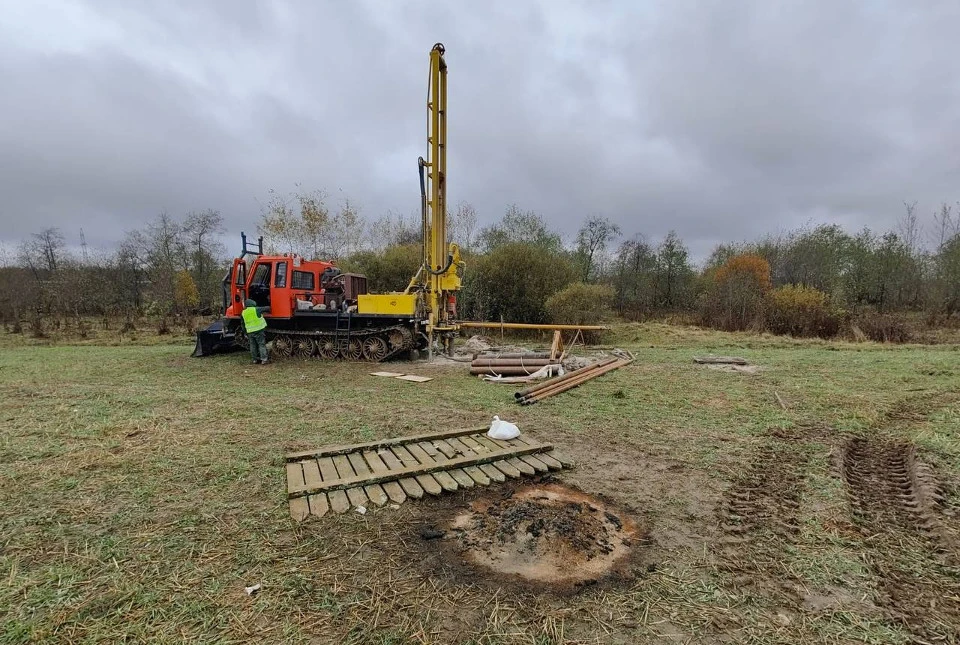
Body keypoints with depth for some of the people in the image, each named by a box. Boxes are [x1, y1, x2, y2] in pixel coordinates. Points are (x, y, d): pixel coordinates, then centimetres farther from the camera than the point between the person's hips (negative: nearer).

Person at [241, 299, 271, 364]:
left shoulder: (243, 313, 8)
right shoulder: (256, 309, -7)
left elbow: (243, 324, 13)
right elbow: (266, 308, -4)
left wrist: (245, 333, 21)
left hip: (250, 331, 4)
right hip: (259, 330, -4)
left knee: (253, 345, 13)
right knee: (261, 344, -1)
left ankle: (255, 359, 16)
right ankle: (263, 359, -6)